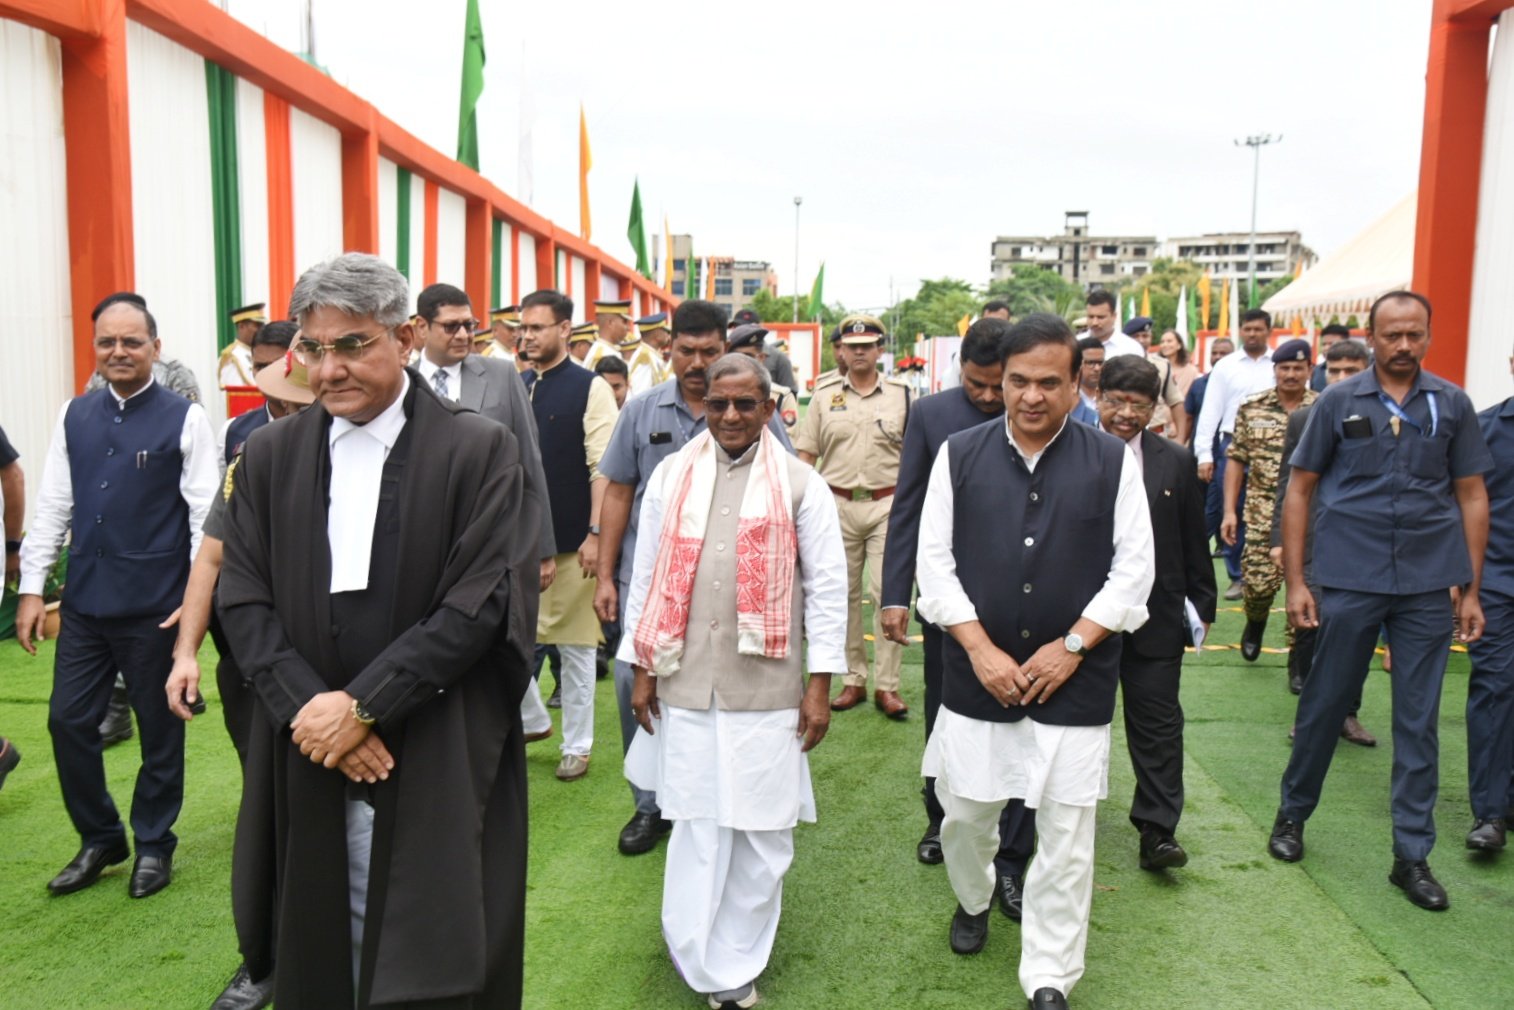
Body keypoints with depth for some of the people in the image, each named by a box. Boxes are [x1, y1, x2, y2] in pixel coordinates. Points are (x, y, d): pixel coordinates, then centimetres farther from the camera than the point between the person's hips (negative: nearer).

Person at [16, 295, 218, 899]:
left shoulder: (184, 419, -7)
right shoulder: (75, 416, 7)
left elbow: (205, 515, -9)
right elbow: (53, 507, 10)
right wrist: (31, 587, 6)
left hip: (155, 606, -4)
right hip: (84, 603, 5)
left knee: (160, 730, 9)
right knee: (68, 721, 9)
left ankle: (153, 844, 29)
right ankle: (99, 839, 30)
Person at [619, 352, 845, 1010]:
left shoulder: (800, 485, -1)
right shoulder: (671, 476, 5)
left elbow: (827, 586, 0)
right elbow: (647, 576, 8)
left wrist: (821, 683, -2)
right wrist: (641, 670, 7)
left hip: (766, 686, -1)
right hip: (685, 683, 1)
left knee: (761, 831, 7)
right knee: (694, 825, 9)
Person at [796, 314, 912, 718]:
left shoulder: (901, 394, 4)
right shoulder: (824, 396, 7)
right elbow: (805, 455, 6)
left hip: (887, 505, -2)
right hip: (838, 505, 2)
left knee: (889, 593, -5)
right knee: (844, 595, 8)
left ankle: (886, 685, 3)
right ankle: (853, 679, 19)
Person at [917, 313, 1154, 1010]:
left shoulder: (1112, 461, -1)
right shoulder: (960, 455, 1)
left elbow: (1134, 569, -1)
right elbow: (934, 562, -1)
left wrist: (1071, 645, -9)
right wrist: (981, 649, -9)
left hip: (1075, 683, -1)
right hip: (976, 676, 1)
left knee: (1066, 837, 5)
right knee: (964, 814, 14)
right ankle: (973, 901, 47)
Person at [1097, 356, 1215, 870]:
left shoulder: (1176, 462, 4)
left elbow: (1194, 543, 8)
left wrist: (1201, 605, 8)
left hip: (1155, 615, 1)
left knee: (1157, 722, 3)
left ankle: (1157, 830, 12)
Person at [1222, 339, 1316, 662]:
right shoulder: (1251, 409, 4)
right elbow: (1236, 460, 6)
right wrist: (1229, 511, 1)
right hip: (1263, 516, 1)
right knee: (1257, 583, -2)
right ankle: (1255, 623, 33)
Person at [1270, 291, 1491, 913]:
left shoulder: (1452, 405, 5)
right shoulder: (1338, 402, 1)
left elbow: (1472, 497, 8)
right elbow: (1300, 491, 2)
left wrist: (1471, 590, 4)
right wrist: (1294, 581, -4)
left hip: (1430, 583, 1)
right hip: (1351, 579, -1)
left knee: (1418, 721, 7)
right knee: (1324, 704, 8)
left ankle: (1412, 855, 18)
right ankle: (1293, 812, 28)